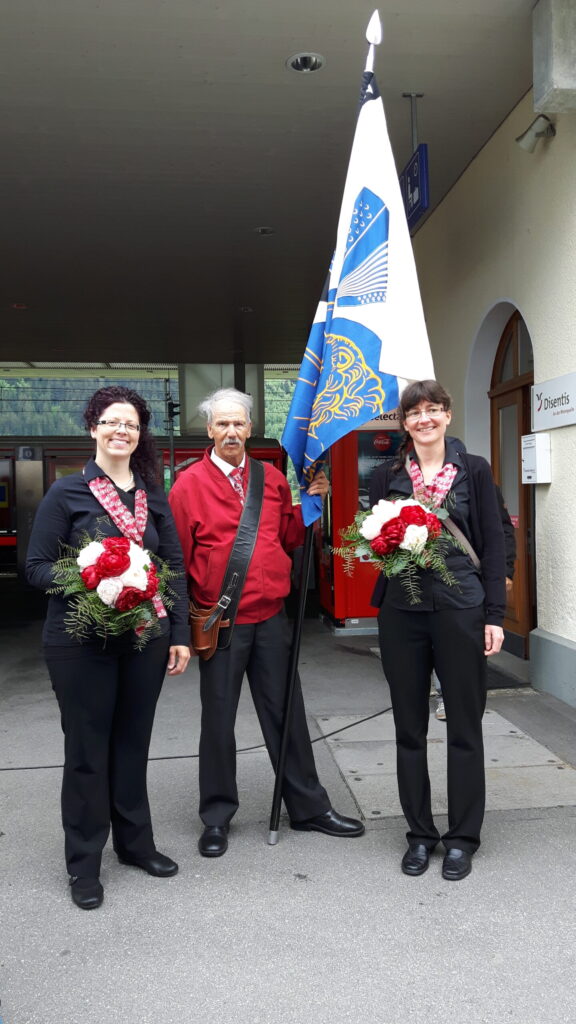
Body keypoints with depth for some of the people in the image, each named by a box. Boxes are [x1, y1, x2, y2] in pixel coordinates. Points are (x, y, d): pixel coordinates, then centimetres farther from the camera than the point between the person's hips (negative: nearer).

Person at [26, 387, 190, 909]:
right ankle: (84, 863, 24)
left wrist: (180, 634, 4)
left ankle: (135, 842, 34)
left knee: (133, 742, 15)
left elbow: (175, 567, 9)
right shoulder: (67, 493, -3)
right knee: (87, 748, 7)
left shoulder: (154, 497, 7)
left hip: (145, 638, 4)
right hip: (81, 641, -3)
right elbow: (37, 566, -4)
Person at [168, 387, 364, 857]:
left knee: (286, 714, 13)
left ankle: (309, 807, 28)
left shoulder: (272, 478, 7)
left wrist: (309, 502, 0)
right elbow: (177, 558, -4)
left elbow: (289, 538, 14)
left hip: (271, 616, 3)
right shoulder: (189, 485, -5)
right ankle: (217, 817, 27)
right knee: (218, 721, 9)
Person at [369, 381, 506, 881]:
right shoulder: (387, 476, 7)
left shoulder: (474, 470, 3)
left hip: (460, 609, -1)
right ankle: (420, 833, 26)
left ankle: (462, 837, 23)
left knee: (465, 725, 7)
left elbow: (493, 544, 1)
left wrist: (495, 615, -4)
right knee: (410, 727, 10)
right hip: (401, 611, 2)